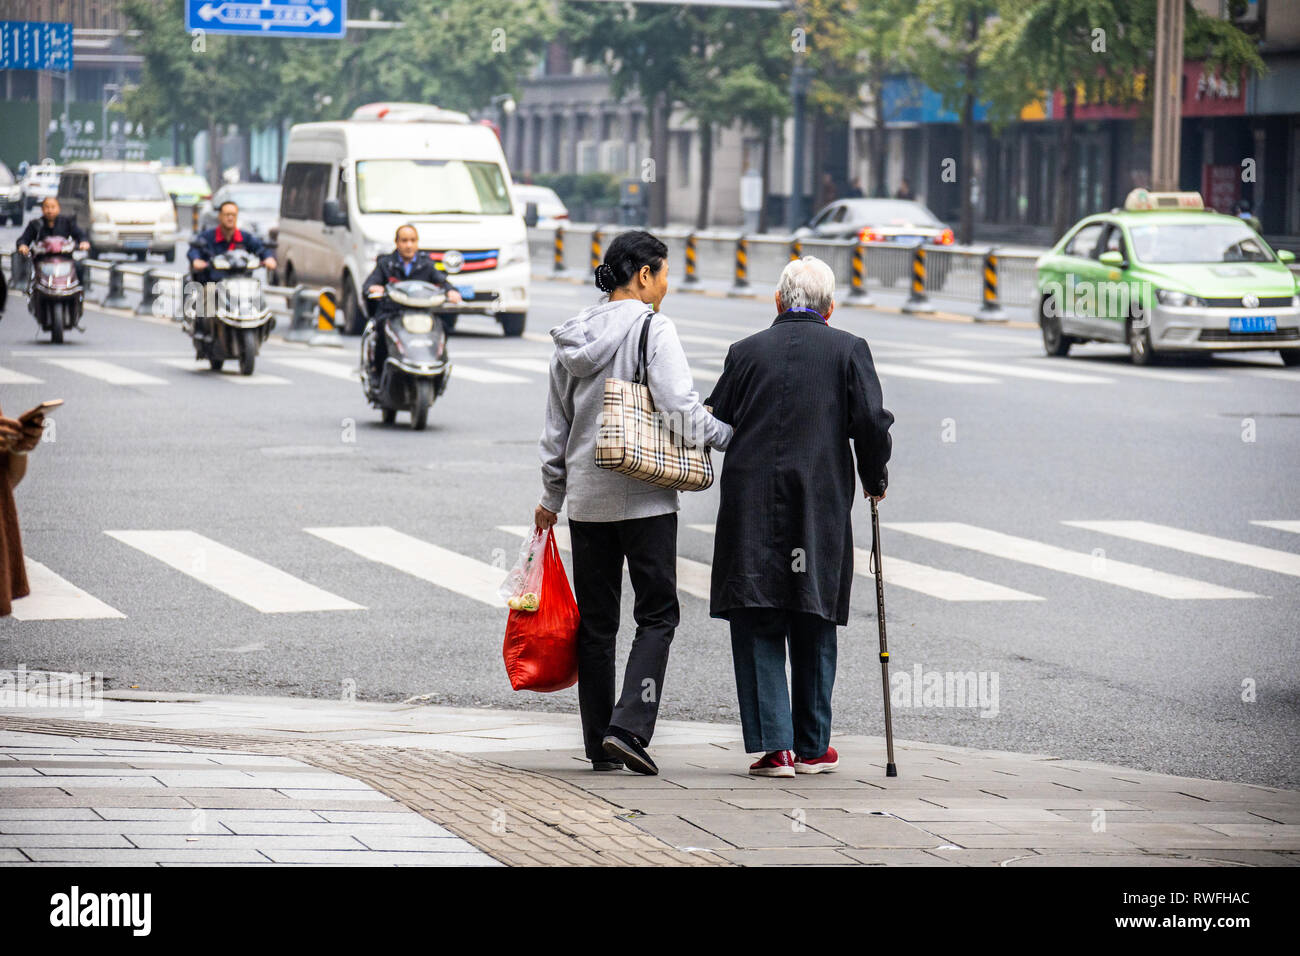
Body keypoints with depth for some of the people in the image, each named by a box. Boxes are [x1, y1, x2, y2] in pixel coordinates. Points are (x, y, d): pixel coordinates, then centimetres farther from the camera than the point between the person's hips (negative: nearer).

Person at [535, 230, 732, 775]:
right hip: (645, 496, -6)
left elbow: (556, 426, 16)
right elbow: (681, 407, -18)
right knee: (657, 613, 2)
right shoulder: (652, 328, -10)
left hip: (587, 497, 6)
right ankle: (629, 726, -13)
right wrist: (729, 438, -3)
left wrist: (552, 497, 24)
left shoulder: (573, 338, 10)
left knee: (596, 619, 10)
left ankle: (599, 742, 11)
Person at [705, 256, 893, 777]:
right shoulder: (849, 350, 2)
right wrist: (875, 480, 11)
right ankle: (812, 747, 16)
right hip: (822, 503, 0)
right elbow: (872, 423, -6)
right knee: (813, 628, 11)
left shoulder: (745, 351, 6)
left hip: (751, 504, 0)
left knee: (757, 627, 4)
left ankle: (774, 745, -5)